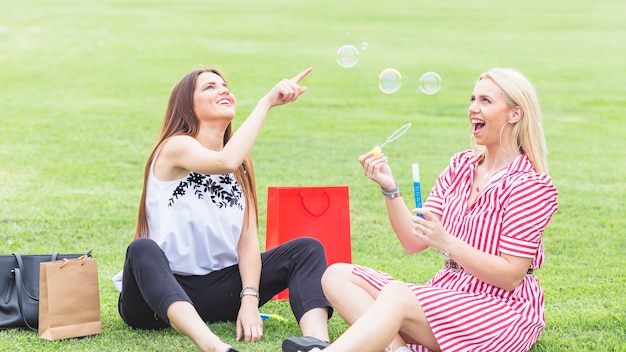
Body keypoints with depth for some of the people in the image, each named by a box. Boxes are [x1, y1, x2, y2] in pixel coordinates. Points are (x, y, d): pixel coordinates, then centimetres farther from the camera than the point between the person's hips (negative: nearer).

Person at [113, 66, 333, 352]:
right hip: (160, 293, -6)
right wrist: (267, 101, -26)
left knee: (307, 249, -8)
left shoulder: (242, 166, 11)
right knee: (142, 250, -38)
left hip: (217, 291, 6)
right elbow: (225, 162, -33)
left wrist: (249, 301, -14)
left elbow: (248, 242, 2)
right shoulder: (175, 147, -9)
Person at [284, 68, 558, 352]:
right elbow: (414, 241, 6)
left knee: (396, 294, -34)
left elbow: (511, 276, -15)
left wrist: (446, 242, -26)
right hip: (449, 293, 8)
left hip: (504, 312, -8)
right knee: (337, 276, -6)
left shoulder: (530, 184, -10)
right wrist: (389, 188, -9)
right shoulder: (461, 166, 11)